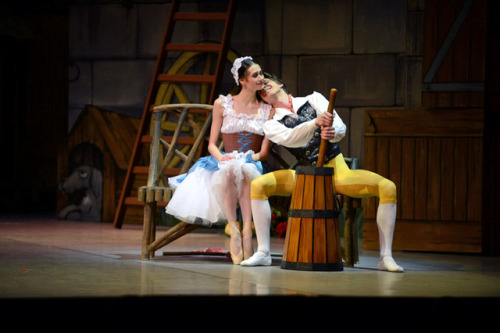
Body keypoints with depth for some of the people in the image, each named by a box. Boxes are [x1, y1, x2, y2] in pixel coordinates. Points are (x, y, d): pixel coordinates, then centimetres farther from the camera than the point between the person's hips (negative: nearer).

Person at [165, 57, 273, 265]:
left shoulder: (267, 110, 11)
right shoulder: (222, 104, 9)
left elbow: (265, 152, 7)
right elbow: (212, 144, 7)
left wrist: (252, 157, -14)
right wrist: (221, 157, -15)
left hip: (252, 166, 0)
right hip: (225, 164, 0)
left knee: (245, 169, -39)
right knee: (230, 170, -40)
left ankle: (247, 230, -42)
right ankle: (233, 230, -37)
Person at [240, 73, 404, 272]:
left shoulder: (313, 99, 7)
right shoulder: (271, 126, 4)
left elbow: (341, 128, -6)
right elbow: (290, 138, -19)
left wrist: (332, 133, -32)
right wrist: (316, 122, -38)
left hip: (337, 170, 0)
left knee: (387, 187, -24)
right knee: (258, 185, -22)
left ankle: (385, 257, -21)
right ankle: (263, 252, -19)